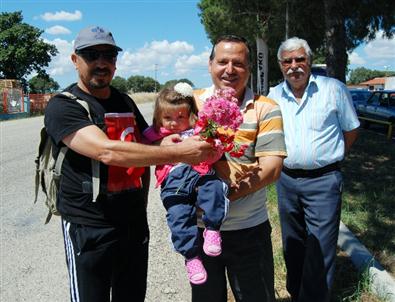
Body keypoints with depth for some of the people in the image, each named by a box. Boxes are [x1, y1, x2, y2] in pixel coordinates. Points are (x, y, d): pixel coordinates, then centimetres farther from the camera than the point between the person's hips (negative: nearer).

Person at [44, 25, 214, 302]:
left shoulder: (125, 101, 9)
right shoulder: (63, 107, -12)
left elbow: (146, 141, 23)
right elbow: (107, 152, -28)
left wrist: (161, 143, 0)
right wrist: (178, 152, -30)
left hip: (136, 223, 6)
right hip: (89, 228, -6)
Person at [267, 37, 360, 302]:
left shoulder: (334, 89, -5)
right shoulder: (274, 95, 6)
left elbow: (351, 131, 4)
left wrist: (327, 158, 4)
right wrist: (284, 161, 8)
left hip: (323, 181, -4)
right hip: (286, 179, 5)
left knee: (320, 251, -2)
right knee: (292, 246, 18)